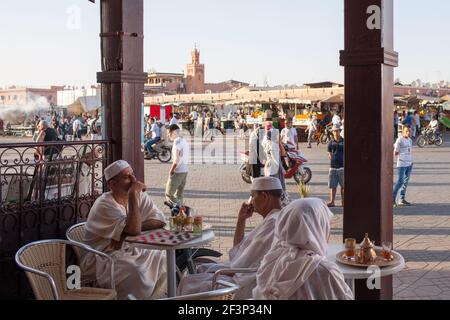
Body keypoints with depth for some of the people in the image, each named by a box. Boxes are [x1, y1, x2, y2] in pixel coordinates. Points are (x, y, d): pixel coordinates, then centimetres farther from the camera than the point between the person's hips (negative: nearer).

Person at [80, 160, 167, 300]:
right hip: (101, 257, -6)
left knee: (163, 257, -13)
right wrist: (133, 195, -28)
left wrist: (126, 231, -22)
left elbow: (160, 221, -12)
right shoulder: (105, 204, -20)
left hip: (127, 250, 7)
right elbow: (134, 230, -30)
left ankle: (153, 295, 4)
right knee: (135, 269, -33)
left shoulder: (141, 196, 1)